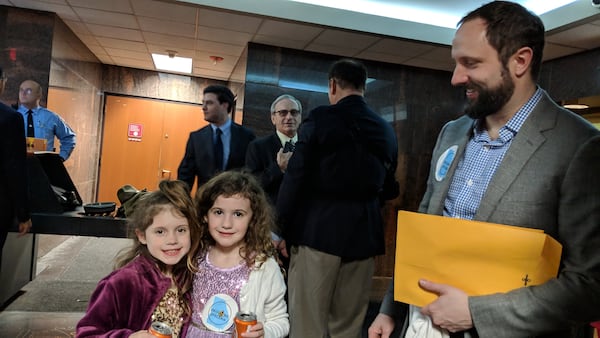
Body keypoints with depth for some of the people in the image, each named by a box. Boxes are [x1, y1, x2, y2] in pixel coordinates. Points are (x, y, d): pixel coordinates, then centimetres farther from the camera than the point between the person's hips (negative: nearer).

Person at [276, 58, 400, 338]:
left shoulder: (320, 118, -6)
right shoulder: (386, 130, 8)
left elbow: (295, 178, -10)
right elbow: (389, 189, 12)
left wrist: (282, 228, -2)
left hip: (319, 229, -4)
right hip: (365, 233, 5)